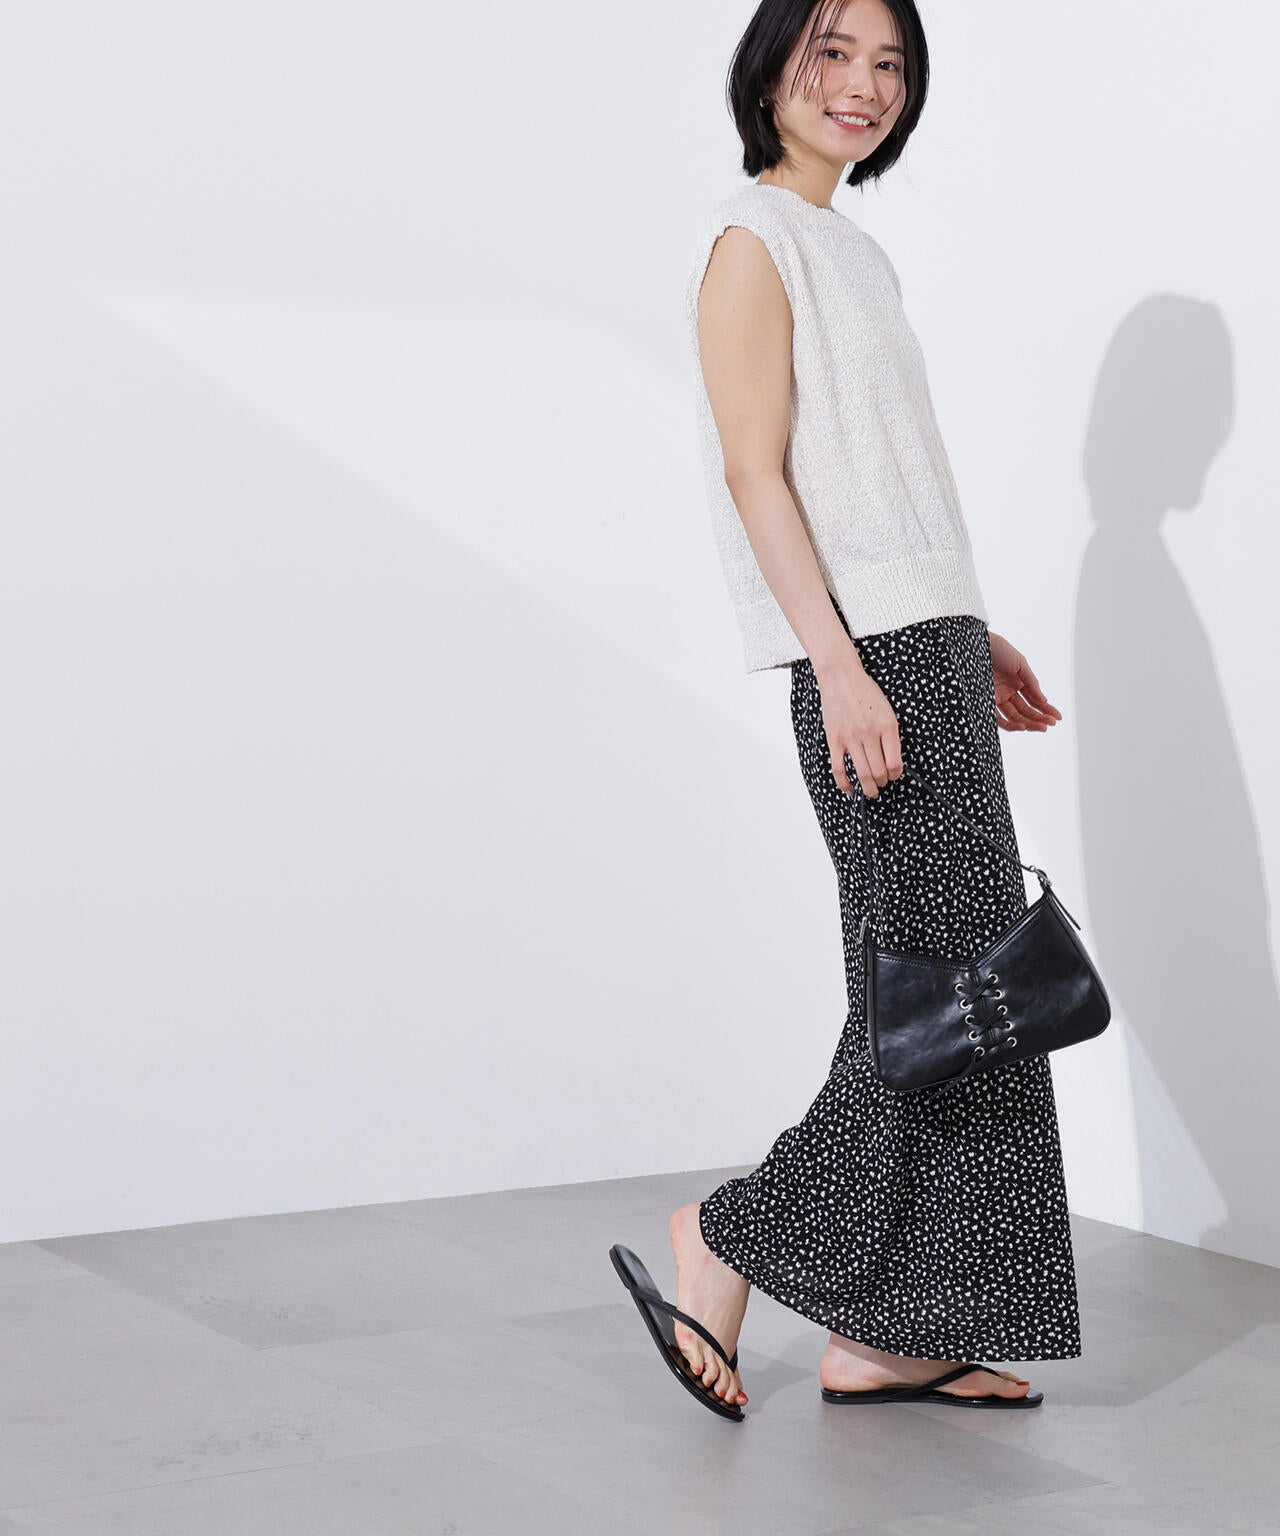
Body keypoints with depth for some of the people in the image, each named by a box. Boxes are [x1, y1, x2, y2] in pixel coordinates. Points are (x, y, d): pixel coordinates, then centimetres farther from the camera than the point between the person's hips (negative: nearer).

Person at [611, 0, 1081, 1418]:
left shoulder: (847, 249, 21)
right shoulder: (754, 239, -5)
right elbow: (756, 473, -13)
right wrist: (842, 668, -21)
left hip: (926, 649, 9)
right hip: (863, 661, -9)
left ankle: (880, 1336, 11)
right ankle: (732, 1237, 4)